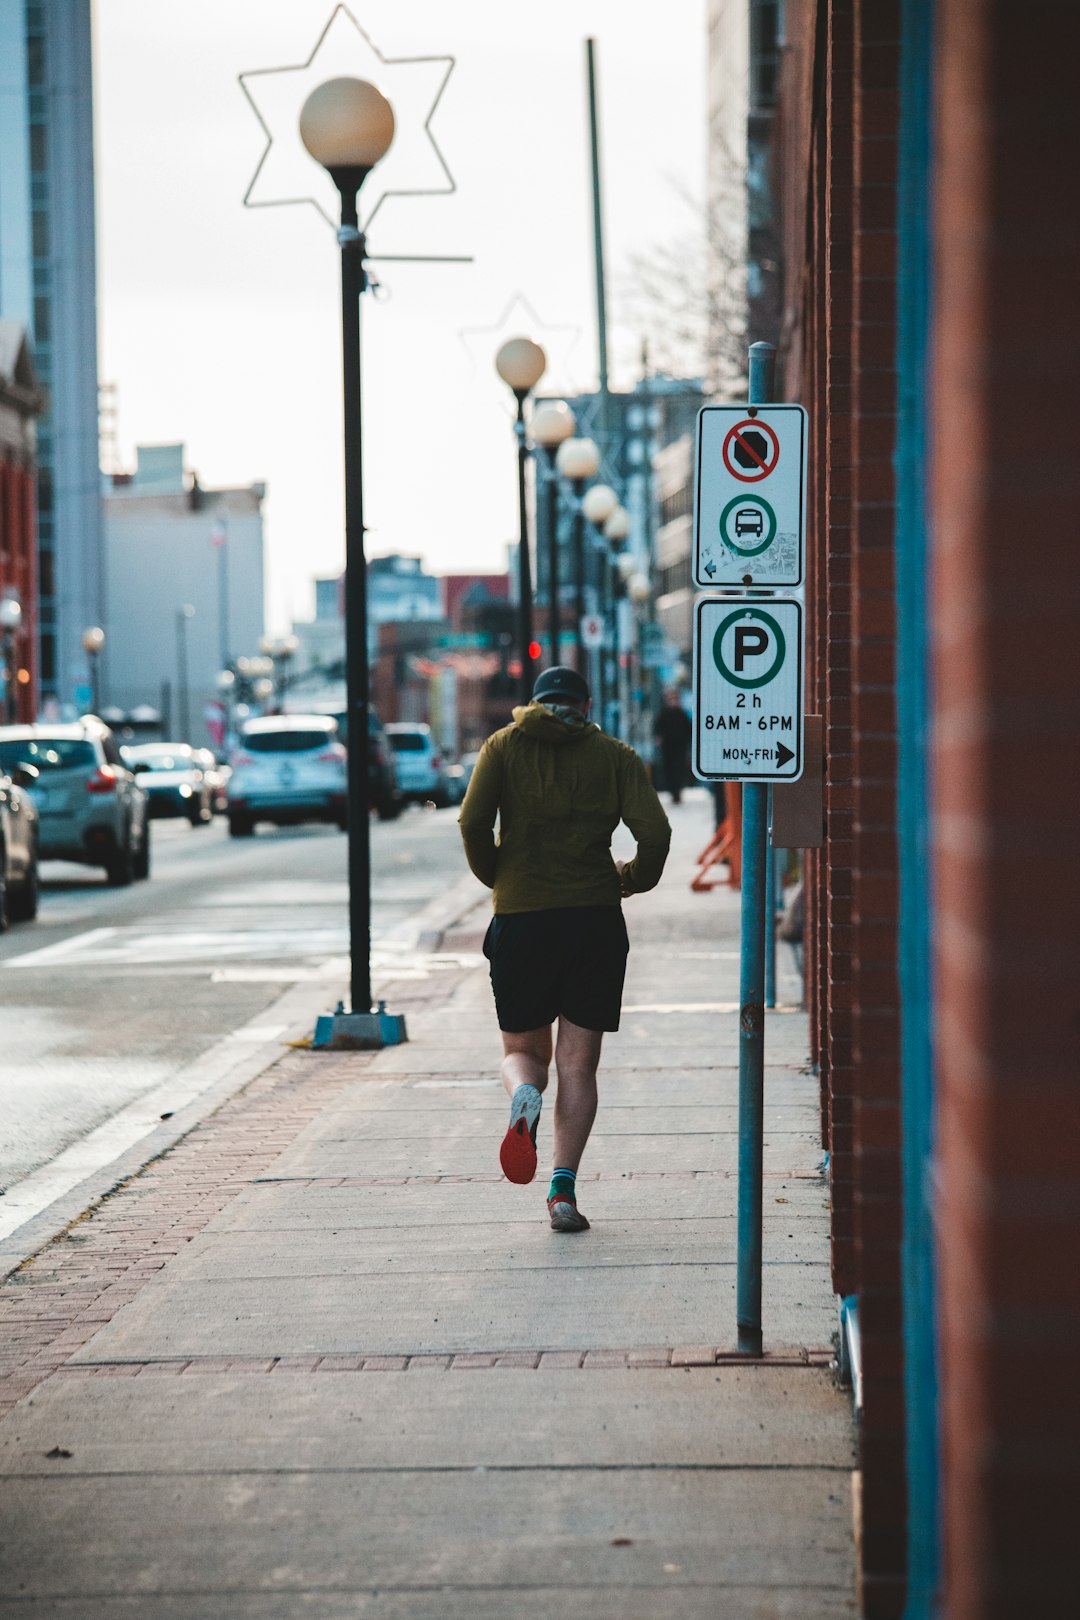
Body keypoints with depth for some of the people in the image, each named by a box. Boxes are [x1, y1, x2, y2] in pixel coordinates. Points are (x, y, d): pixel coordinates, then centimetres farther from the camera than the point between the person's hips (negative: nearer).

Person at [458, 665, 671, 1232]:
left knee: (521, 1050, 15)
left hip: (520, 918, 0)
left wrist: (495, 876, 10)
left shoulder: (503, 746, 6)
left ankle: (524, 1098, -19)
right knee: (578, 1065, 6)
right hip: (595, 920, 0)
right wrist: (635, 879, 13)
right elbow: (655, 831, -6)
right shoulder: (614, 756, 6)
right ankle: (563, 1189, -6)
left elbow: (473, 821, -8)